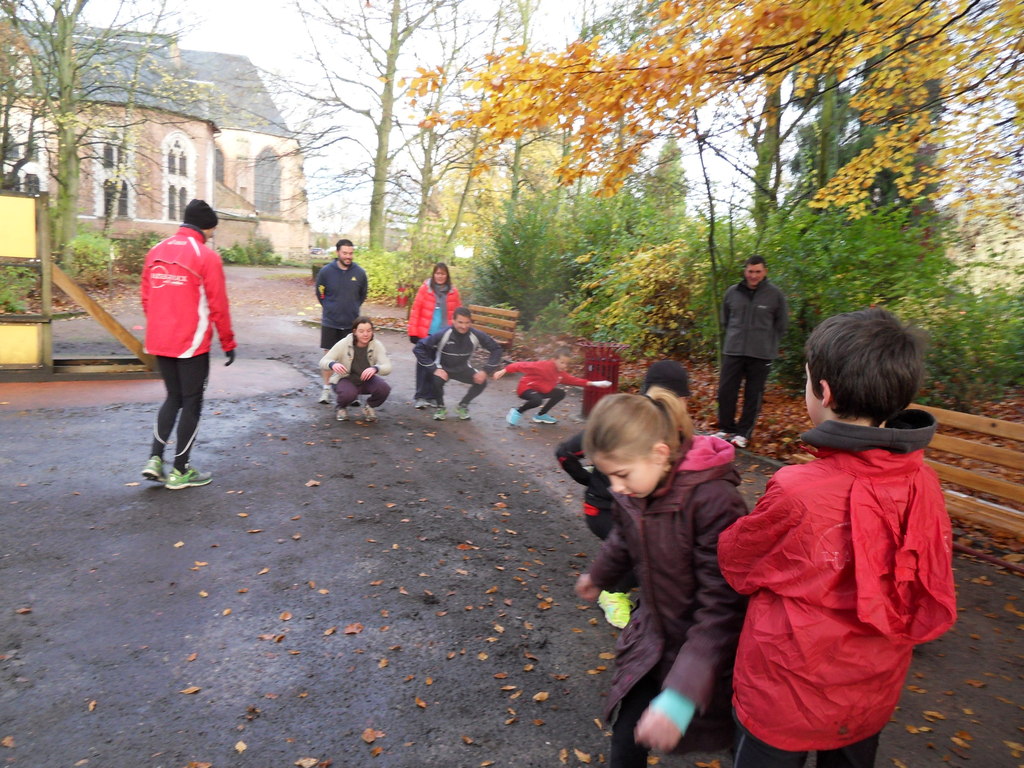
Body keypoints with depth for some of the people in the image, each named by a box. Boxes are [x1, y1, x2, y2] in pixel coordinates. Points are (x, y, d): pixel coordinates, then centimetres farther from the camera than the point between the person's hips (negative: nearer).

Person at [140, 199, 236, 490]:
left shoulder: (156, 252, 8)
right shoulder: (206, 256, -11)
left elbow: (146, 298, 12)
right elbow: (218, 306, -11)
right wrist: (228, 343, -1)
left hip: (159, 343, 6)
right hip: (192, 344, -6)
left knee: (173, 398, 20)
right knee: (191, 403, 5)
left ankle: (155, 458, 10)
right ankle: (180, 471, 11)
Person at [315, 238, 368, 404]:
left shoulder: (360, 272, -3)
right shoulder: (326, 271, -7)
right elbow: (320, 293, 8)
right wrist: (330, 308, 9)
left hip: (352, 323, 1)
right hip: (330, 322, -1)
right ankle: (326, 388, 15)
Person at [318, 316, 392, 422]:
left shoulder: (377, 345, -15)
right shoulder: (344, 344, -18)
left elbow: (387, 367, -26)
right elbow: (323, 362, -19)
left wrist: (375, 368, -50)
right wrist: (332, 364, -45)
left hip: (367, 380, 2)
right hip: (346, 379, -2)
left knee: (384, 388, -28)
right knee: (348, 394, -36)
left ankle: (369, 407, 6)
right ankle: (341, 408, 3)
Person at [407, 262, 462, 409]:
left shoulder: (453, 292, 2)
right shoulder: (425, 288, -5)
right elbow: (415, 310, -4)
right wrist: (413, 332, -6)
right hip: (425, 334, -2)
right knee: (423, 365, 3)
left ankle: (431, 396, 19)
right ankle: (420, 396, 10)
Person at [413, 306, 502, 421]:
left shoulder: (476, 335, -21)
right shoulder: (443, 334, -28)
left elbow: (496, 349, -9)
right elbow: (419, 348, -24)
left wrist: (486, 370, -17)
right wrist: (434, 368, -29)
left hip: (462, 368, 3)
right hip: (443, 368, -3)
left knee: (482, 382, -18)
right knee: (437, 380, -34)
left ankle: (463, 406, 10)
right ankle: (440, 407, -1)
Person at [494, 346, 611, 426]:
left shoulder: (561, 373, -1)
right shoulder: (543, 366, -27)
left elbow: (573, 380, 8)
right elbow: (523, 365, -27)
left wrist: (592, 383, 1)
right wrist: (504, 371, -32)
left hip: (541, 390, 9)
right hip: (526, 387, -9)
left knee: (560, 393, 8)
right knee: (537, 401, -38)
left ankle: (541, 416, 15)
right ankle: (517, 412, -9)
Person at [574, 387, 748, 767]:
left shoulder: (713, 500, -31)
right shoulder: (633, 491, -10)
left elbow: (721, 606, -30)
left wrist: (682, 694, -35)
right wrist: (598, 577, 33)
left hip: (706, 647, -5)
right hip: (652, 635, 5)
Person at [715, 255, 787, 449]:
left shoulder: (775, 294, -2)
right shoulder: (732, 292, 3)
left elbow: (781, 324, 6)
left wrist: (767, 344, 2)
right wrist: (734, 337, 11)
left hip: (761, 354, -2)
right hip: (733, 351, 2)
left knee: (754, 396, 5)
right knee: (726, 391, 4)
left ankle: (744, 433, 15)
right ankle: (726, 428, 20)